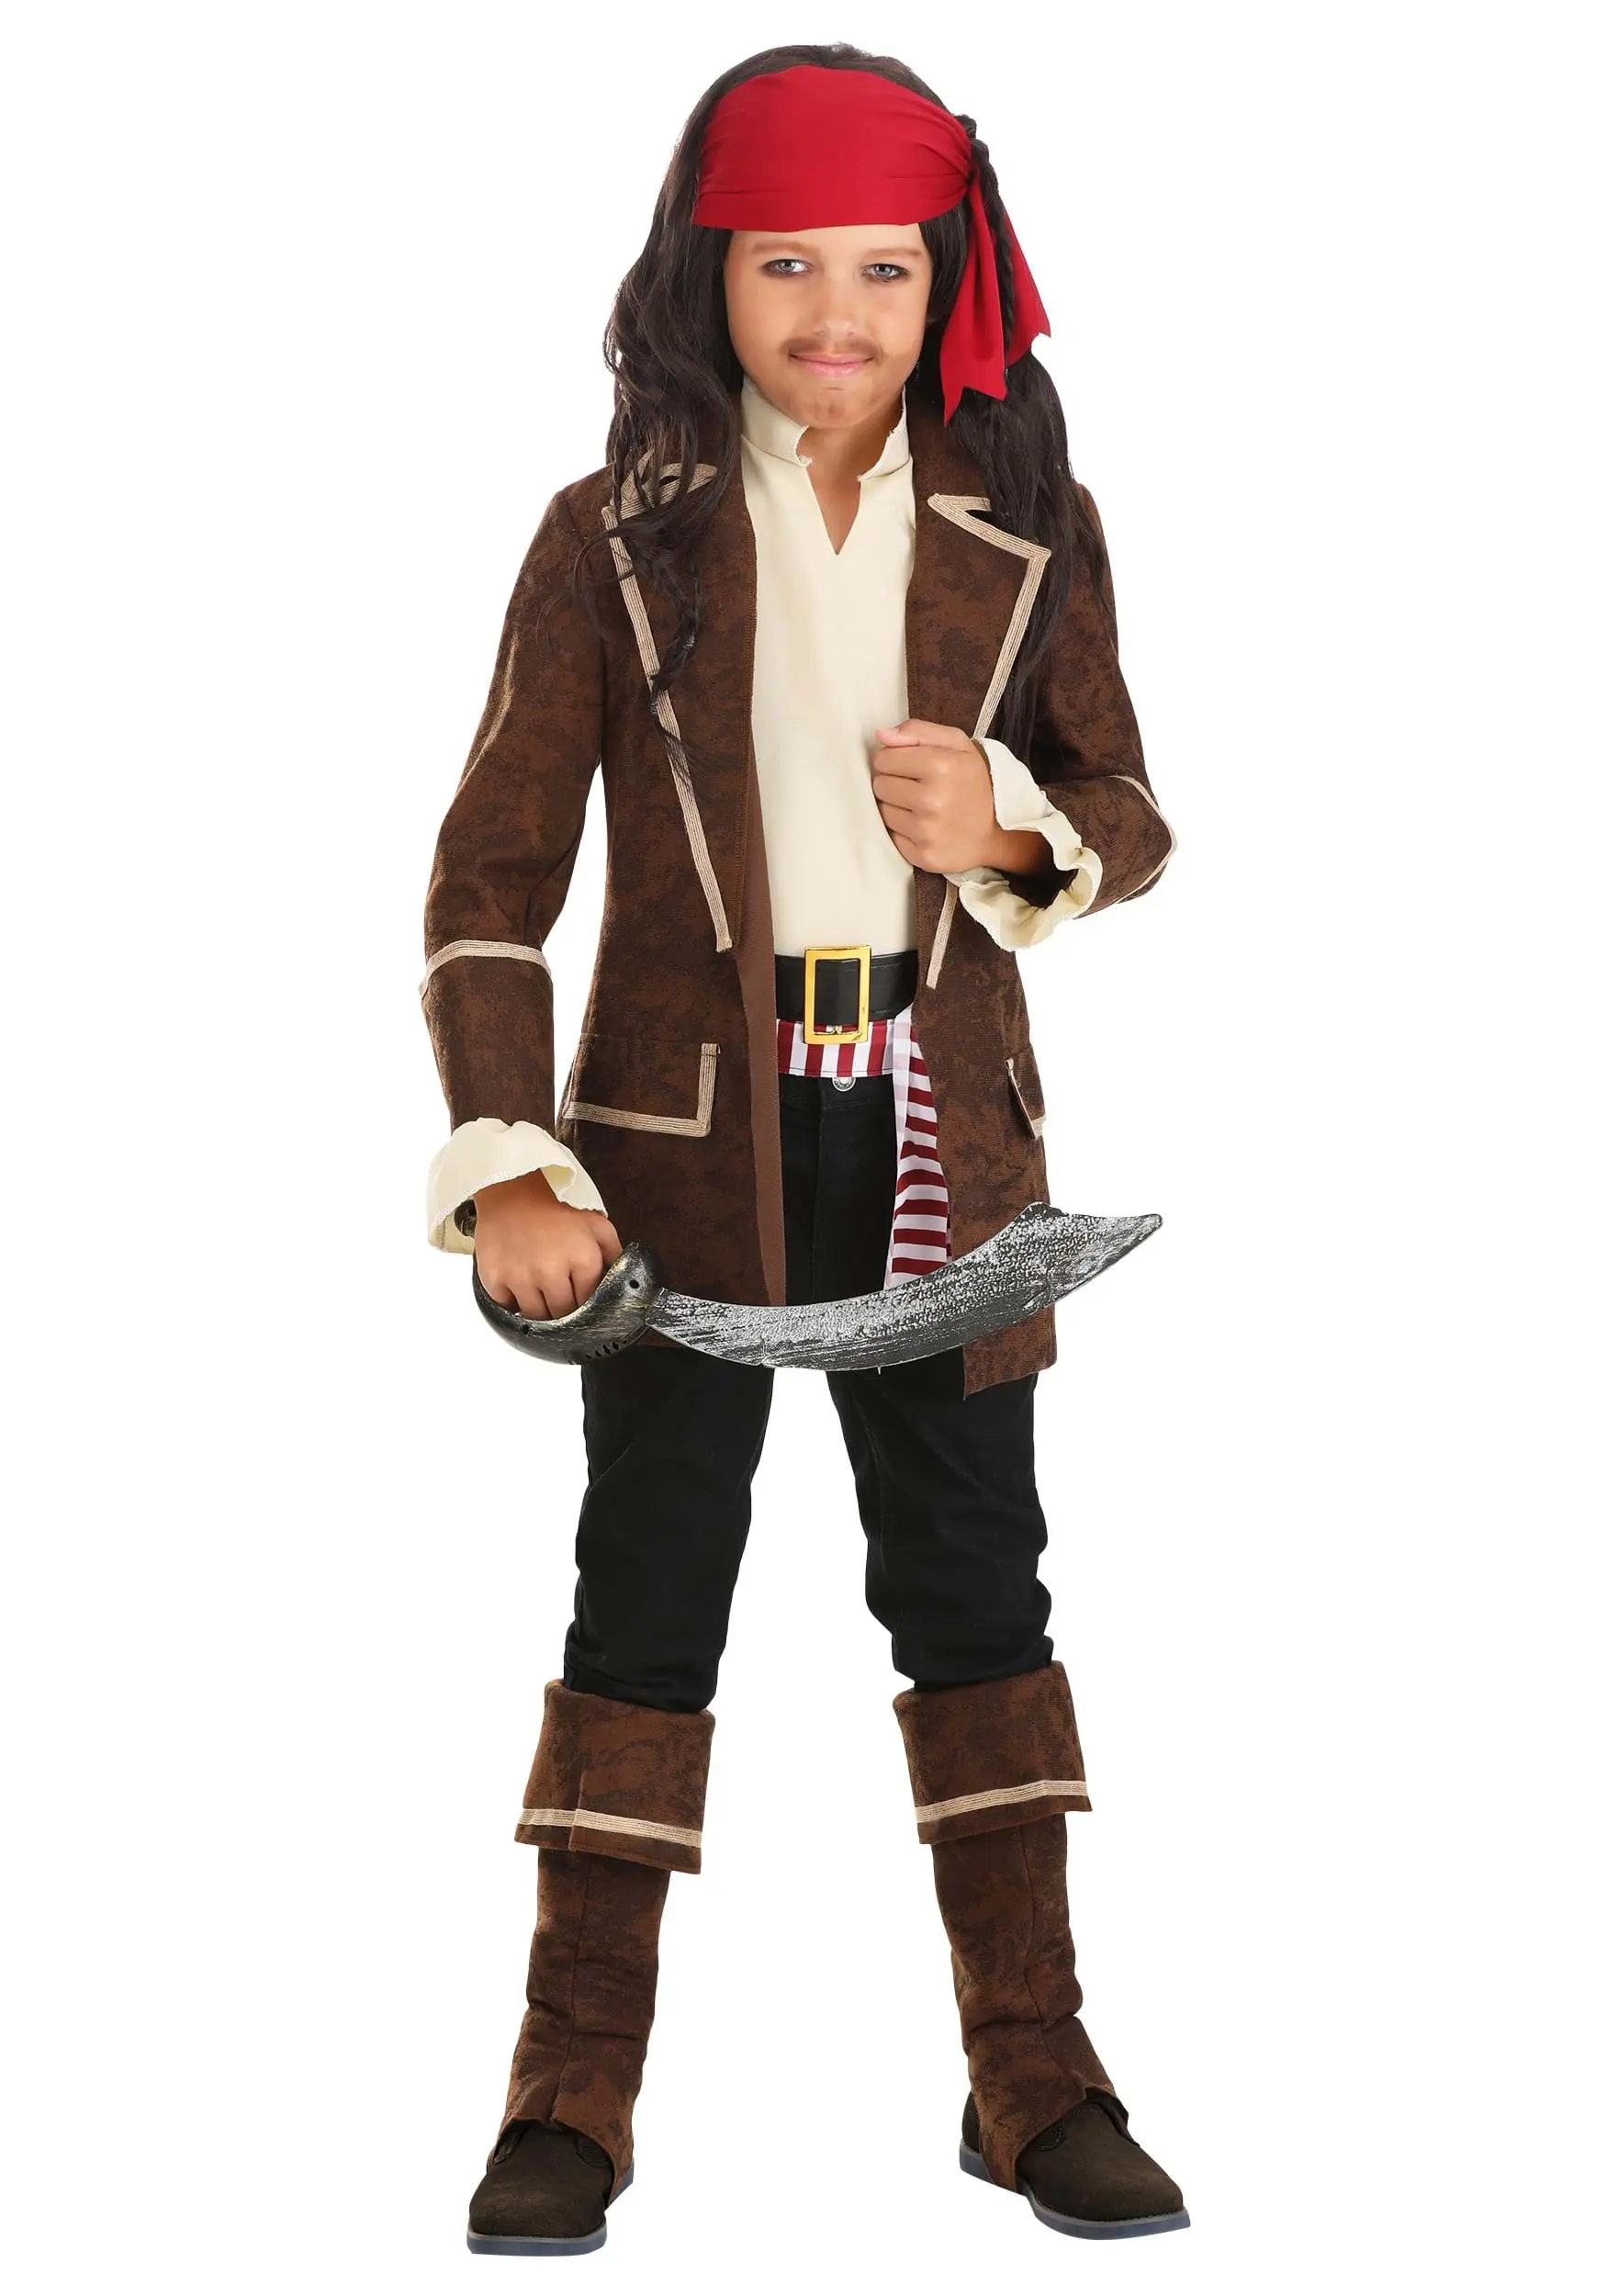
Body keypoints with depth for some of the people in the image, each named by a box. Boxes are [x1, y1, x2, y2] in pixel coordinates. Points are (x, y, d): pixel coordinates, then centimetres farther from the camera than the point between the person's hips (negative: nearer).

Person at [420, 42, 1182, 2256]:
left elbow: (1127, 815, 11)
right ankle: (575, 2097, 10)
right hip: (684, 1129, -1)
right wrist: (506, 1165, -15)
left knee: (976, 1570, 6)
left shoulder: (1031, 534, 4)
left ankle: (1036, 2074, 16)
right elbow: (494, 869, -4)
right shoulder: (618, 538, -2)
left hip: (937, 1126, 2)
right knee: (649, 1585, 1)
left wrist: (1008, 825, -13)